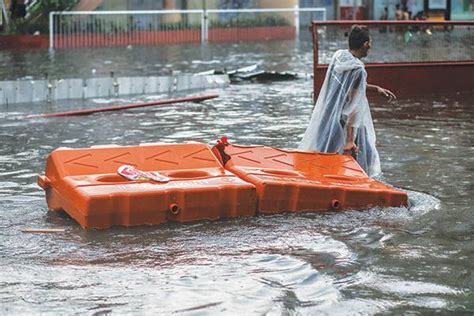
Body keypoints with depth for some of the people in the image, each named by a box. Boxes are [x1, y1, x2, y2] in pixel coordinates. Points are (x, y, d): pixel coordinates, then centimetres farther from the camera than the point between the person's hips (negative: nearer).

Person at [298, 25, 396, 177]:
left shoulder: (338, 55, 1)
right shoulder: (358, 69, -21)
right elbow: (354, 107, -21)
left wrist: (376, 88, 21)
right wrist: (350, 140, -21)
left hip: (325, 116, 8)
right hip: (341, 123, -8)